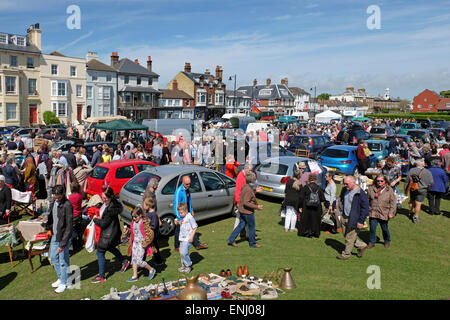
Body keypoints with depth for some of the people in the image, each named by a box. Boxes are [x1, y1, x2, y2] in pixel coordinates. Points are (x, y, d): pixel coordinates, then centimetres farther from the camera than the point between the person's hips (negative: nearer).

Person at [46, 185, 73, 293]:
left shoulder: (67, 205, -23)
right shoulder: (53, 202, 2)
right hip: (54, 236, 8)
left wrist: (62, 244, -21)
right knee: (53, 257, 20)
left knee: (63, 261, 5)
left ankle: (64, 283, 23)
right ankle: (60, 278, 39)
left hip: (63, 237, -8)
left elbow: (69, 227, -22)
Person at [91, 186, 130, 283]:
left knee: (100, 253, 2)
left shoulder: (111, 208, -32)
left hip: (109, 234, -10)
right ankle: (124, 261, 47)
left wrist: (95, 219, -10)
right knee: (109, 247, 29)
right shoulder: (106, 203, -3)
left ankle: (101, 276, 16)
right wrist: (99, 219, 2)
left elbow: (103, 224, -25)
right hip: (107, 231, 10)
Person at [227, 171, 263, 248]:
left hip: (242, 210, 9)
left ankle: (231, 240, 18)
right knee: (251, 227, 8)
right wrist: (256, 207, -23)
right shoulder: (249, 189, -25)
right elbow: (246, 203, -28)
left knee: (241, 225, 17)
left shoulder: (244, 186, 3)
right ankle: (253, 243, 23)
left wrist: (255, 191, 22)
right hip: (248, 211, -9)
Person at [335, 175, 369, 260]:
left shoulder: (361, 193, -19)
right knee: (346, 235, 17)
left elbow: (365, 208, -16)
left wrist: (361, 221, -16)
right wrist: (340, 211, 14)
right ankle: (361, 246, 35)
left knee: (350, 238, 3)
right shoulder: (344, 190, 4)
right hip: (344, 218, 8)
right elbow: (340, 200, 22)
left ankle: (346, 254, 20)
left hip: (354, 220, -8)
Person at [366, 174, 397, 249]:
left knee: (385, 228, 13)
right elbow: (367, 200, 11)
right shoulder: (371, 188, 1)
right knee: (372, 228, 1)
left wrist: (391, 212, -9)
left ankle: (387, 241, 36)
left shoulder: (389, 190, -3)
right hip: (373, 213, 1)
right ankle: (371, 242, 16)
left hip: (384, 213, -1)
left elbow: (393, 202, -2)